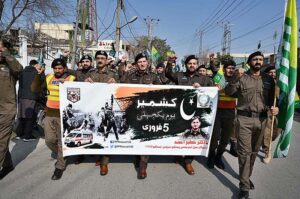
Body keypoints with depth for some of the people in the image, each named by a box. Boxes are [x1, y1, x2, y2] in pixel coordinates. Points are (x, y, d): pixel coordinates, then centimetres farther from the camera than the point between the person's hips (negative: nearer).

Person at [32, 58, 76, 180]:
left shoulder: (71, 79, -6)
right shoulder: (49, 78, 8)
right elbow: (35, 88, 6)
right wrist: (38, 75, -5)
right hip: (49, 114, 5)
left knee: (61, 141, 1)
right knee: (49, 140, 11)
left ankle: (60, 167, 17)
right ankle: (61, 156, 39)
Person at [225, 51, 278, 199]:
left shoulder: (269, 79, 10)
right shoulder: (241, 78, 0)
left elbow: (271, 99, 14)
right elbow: (228, 92, -11)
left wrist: (273, 108, -7)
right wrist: (235, 79, -27)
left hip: (261, 119, 4)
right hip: (244, 119, -4)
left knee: (254, 151, 14)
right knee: (244, 152, -4)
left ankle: (247, 177, 34)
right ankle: (244, 187, 4)